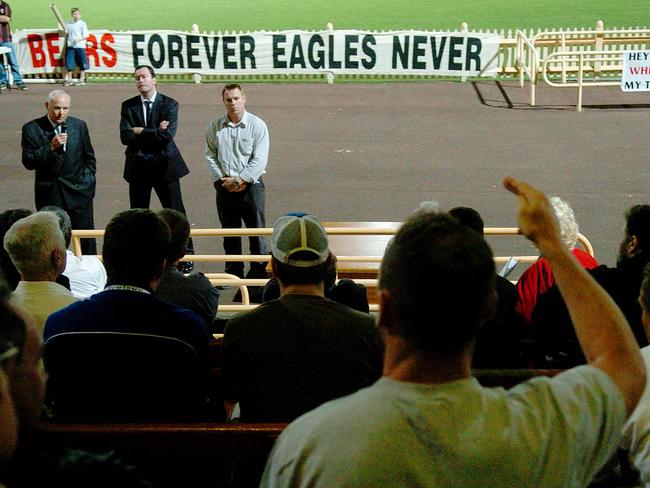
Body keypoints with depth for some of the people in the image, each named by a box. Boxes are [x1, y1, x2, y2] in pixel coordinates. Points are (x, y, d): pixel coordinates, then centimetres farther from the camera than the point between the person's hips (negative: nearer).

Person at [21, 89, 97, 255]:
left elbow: (89, 158, 13)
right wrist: (51, 147, -19)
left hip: (79, 192, 2)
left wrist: (87, 182, 5)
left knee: (86, 240, 4)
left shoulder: (79, 126, 4)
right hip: (49, 195, -1)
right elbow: (28, 162, -9)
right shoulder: (31, 129, -3)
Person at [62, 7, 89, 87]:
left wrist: (79, 39, -21)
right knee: (69, 63, 3)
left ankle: (82, 79, 11)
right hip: (70, 46, 3)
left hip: (80, 46, -3)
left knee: (81, 63, 2)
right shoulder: (68, 23, 8)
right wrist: (64, 31, -3)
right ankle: (69, 79, 12)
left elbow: (86, 36, -7)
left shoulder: (82, 24, -4)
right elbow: (66, 33, 18)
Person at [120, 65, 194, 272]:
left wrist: (140, 131, -11)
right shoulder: (128, 106, 4)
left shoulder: (169, 104, -3)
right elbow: (125, 136, -9)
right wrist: (154, 132, -13)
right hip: (138, 167, 3)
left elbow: (167, 135, -17)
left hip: (165, 165, -3)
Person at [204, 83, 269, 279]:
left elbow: (260, 160, -9)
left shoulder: (257, 125, -5)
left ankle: (259, 271, 6)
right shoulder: (215, 126, 5)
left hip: (251, 185, -3)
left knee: (256, 231, -2)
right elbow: (210, 155, 6)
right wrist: (222, 179, -6)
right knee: (229, 232, 10)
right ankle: (233, 272, 20)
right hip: (224, 187, 3)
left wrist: (239, 180, -13)